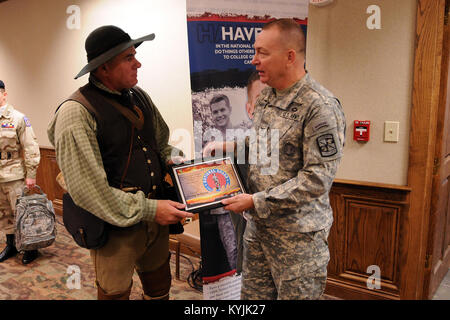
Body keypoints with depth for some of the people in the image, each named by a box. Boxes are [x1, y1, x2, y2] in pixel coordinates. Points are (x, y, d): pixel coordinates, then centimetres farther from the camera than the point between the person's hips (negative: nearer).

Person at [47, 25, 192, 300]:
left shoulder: (138, 96, 5)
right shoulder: (76, 112, -18)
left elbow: (162, 141, 19)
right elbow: (88, 189, -22)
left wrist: (173, 160, -1)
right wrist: (148, 209, -21)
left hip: (155, 218, 6)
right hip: (116, 229, -6)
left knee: (160, 288, 23)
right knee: (116, 293, 15)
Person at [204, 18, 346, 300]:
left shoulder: (321, 107, -20)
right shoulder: (266, 97, 7)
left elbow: (317, 179, -23)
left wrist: (256, 201, -21)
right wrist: (227, 146, 8)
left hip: (297, 233, -7)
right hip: (258, 224, 8)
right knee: (253, 293, 20)